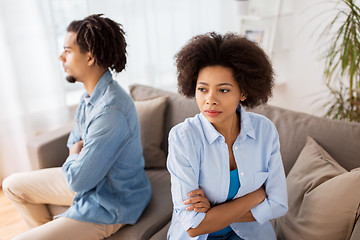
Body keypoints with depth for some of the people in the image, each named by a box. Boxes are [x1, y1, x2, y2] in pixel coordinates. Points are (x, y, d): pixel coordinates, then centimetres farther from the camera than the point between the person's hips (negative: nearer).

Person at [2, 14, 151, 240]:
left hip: (109, 205, -9)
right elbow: (75, 140, 14)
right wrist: (77, 155, -8)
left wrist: (74, 155, -7)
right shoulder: (91, 94, -1)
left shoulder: (110, 111, -33)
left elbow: (78, 180, -28)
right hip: (89, 180, 9)